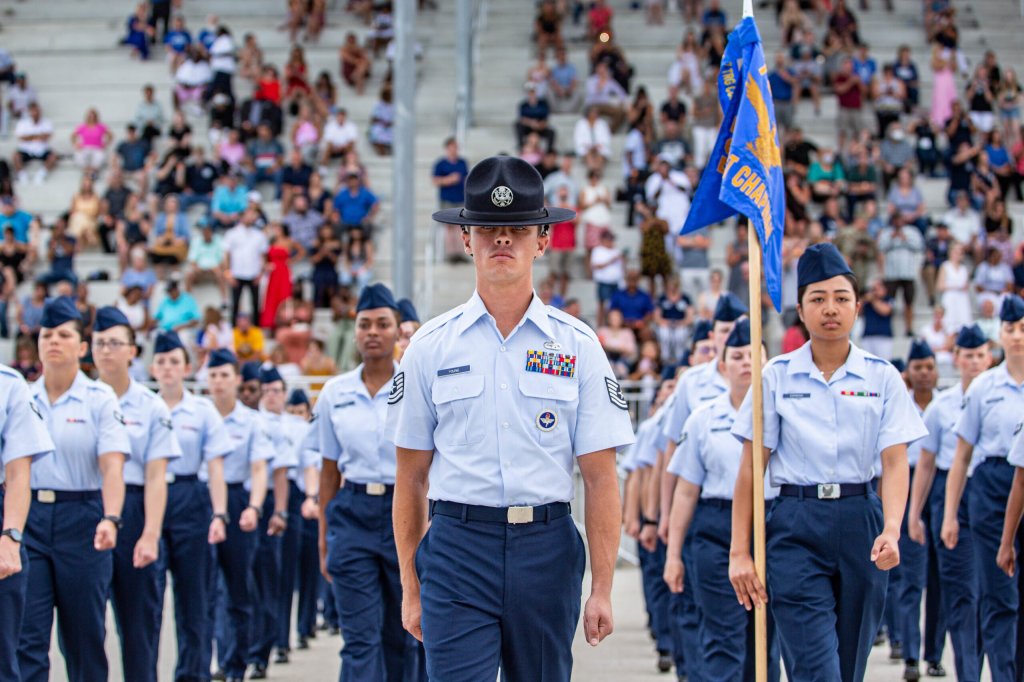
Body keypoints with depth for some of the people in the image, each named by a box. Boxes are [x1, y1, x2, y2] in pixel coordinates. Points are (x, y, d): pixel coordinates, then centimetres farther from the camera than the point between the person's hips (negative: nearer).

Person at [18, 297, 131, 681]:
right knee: (26, 632, -6)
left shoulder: (100, 399, -1)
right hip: (28, 516, 2)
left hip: (81, 518, -2)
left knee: (83, 634, 6)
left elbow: (112, 465, -12)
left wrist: (110, 519, -27)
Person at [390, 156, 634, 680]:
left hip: (546, 549, 1)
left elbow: (600, 479, 2)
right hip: (458, 544, -1)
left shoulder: (577, 346, 5)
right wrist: (410, 587, 5)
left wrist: (602, 590, -4)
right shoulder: (431, 346, 5)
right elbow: (411, 478, 7)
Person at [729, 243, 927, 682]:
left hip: (860, 524, 2)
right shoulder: (776, 377, 1)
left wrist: (891, 530, -22)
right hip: (796, 526, -2)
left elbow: (895, 463, -4)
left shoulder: (882, 378, 3)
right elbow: (750, 469, 1)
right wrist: (739, 551, -5)